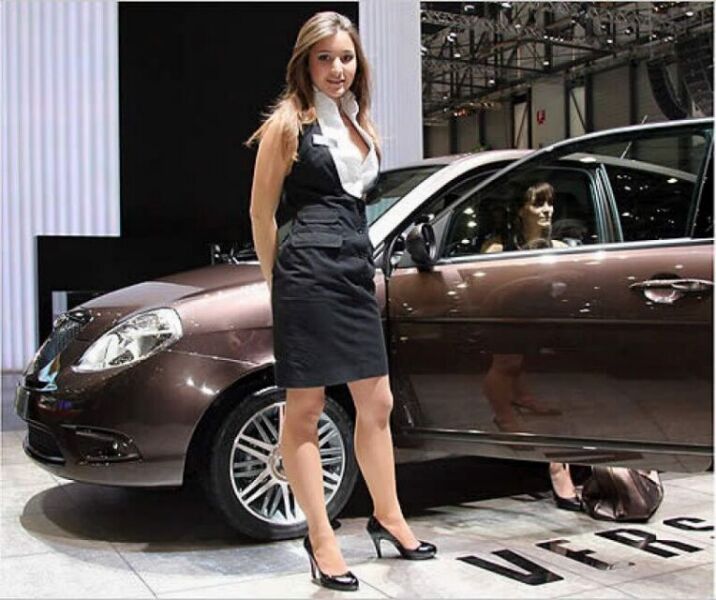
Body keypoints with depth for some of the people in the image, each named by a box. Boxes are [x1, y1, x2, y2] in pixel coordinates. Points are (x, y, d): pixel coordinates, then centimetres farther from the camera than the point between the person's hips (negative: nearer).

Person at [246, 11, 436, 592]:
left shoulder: (361, 123, 17)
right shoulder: (288, 123, -3)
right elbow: (262, 211, -1)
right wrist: (278, 283, 4)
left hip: (357, 271, 7)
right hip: (308, 271, -7)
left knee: (377, 403, 12)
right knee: (305, 409, 0)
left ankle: (387, 515, 28)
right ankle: (321, 538, 10)